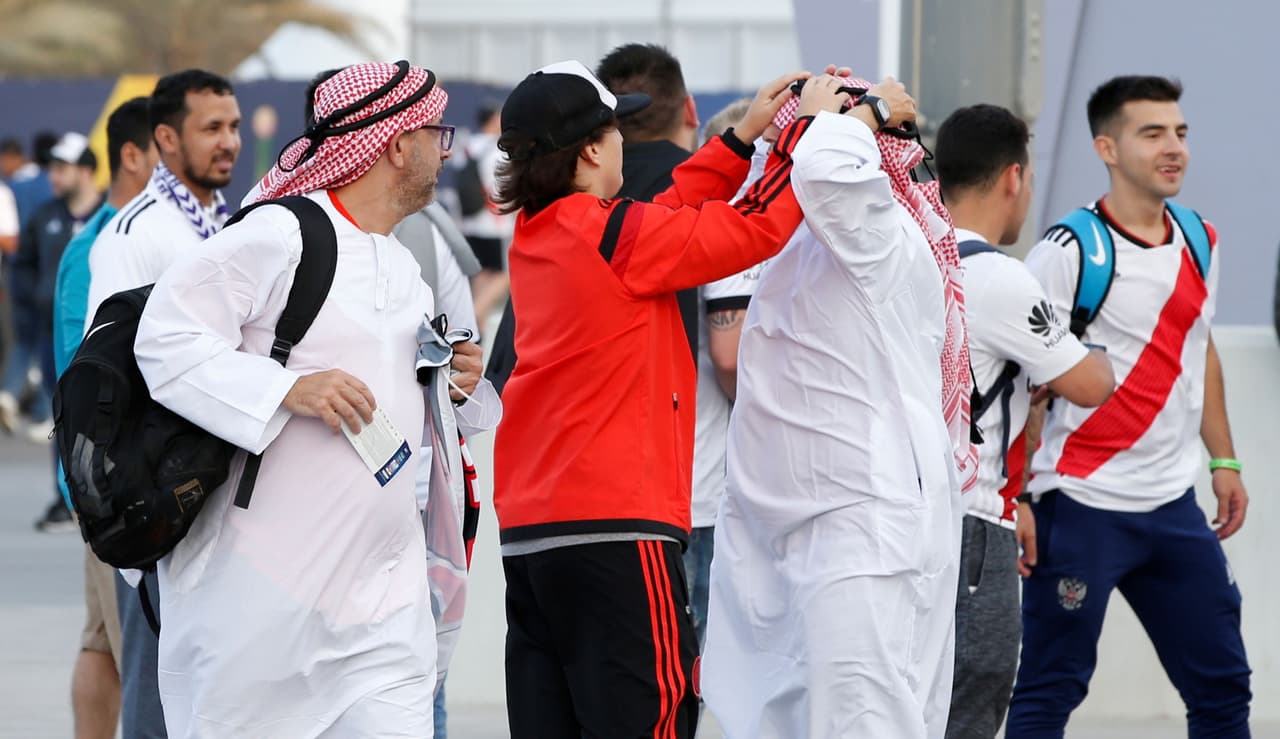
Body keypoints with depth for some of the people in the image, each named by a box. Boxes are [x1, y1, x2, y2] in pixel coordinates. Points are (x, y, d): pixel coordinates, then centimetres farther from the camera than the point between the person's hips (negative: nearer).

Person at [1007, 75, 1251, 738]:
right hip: (1082, 507, -7)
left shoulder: (1200, 241, 9)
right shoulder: (1068, 254, -12)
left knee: (1223, 685, 10)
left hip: (1173, 507, 7)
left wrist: (1224, 461, 18)